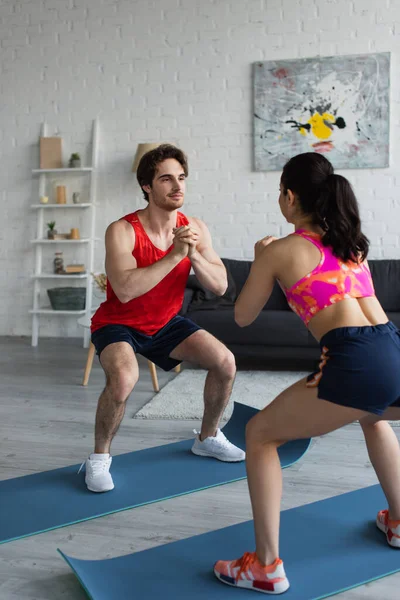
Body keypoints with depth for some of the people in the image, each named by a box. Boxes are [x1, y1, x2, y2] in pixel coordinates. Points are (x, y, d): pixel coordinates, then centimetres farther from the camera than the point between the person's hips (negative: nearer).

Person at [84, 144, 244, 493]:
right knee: (124, 378, -34)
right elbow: (125, 290, -38)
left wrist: (194, 256, -30)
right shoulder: (122, 231, -25)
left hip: (166, 323, 5)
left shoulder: (195, 228, -9)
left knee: (225, 362, -7)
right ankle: (99, 457, -6)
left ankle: (207, 438, 19)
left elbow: (220, 287, -13)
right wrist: (175, 255, -39)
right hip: (118, 324, -5)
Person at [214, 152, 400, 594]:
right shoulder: (352, 241, 22)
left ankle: (266, 566, 12)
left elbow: (242, 317, 15)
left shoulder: (279, 250, 5)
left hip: (358, 364, -7)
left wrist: (260, 260, 28)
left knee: (260, 434, 10)